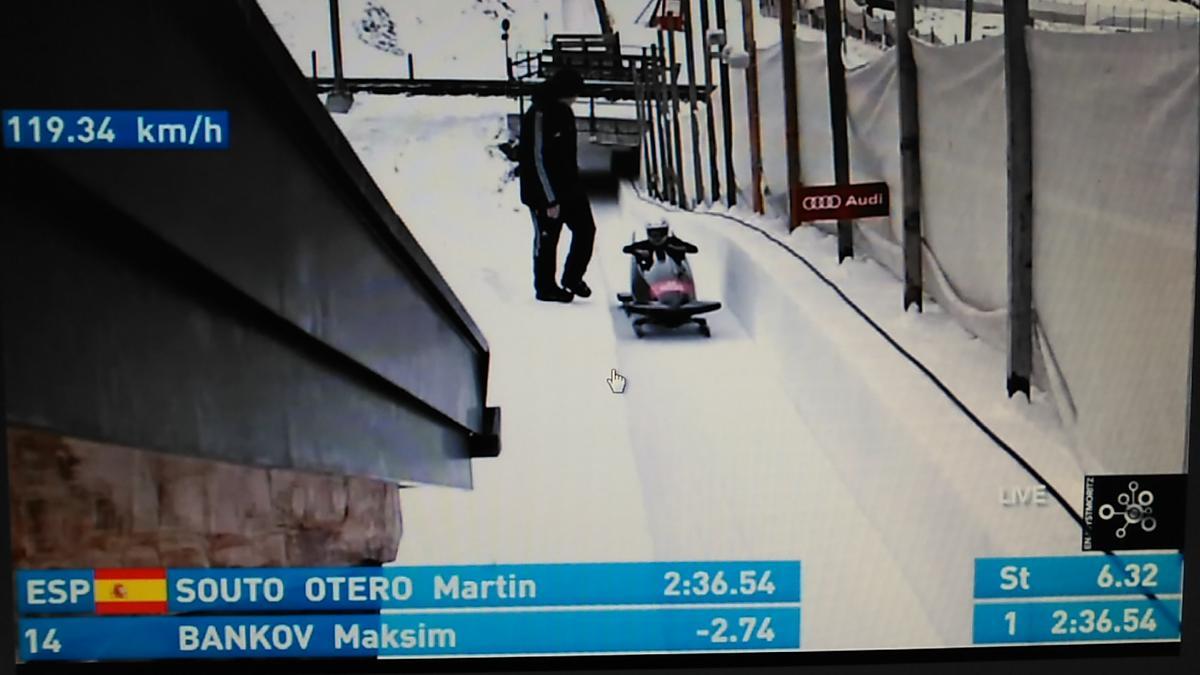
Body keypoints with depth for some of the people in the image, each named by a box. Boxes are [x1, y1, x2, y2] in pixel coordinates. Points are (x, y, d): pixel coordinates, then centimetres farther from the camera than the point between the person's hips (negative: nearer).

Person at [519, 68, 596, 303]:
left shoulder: (564, 111, 8)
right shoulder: (538, 115, -20)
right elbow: (537, 160, -21)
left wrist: (575, 182, 18)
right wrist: (550, 200, -21)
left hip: (570, 187, 8)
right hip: (543, 193, -8)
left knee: (586, 229, 6)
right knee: (547, 239, 3)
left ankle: (573, 277, 21)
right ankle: (545, 288, 18)